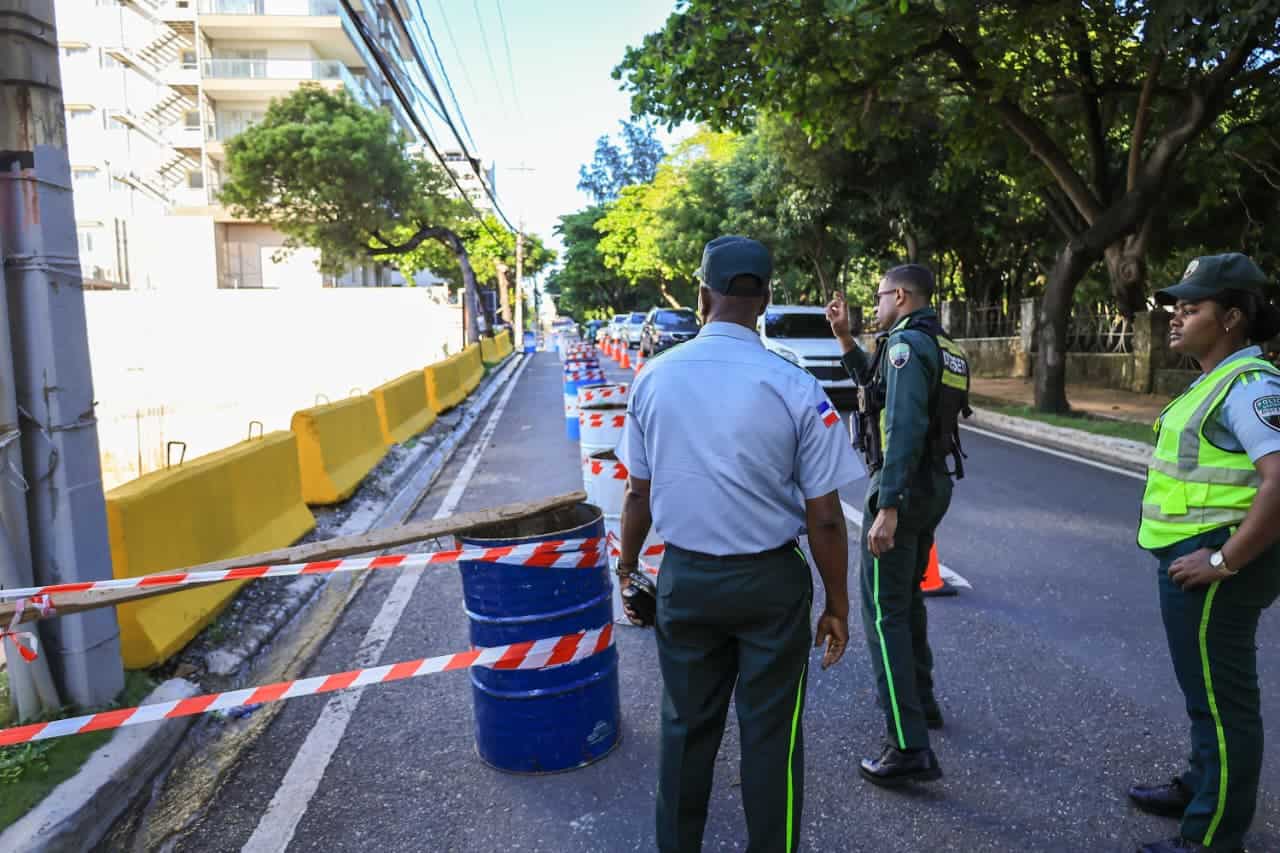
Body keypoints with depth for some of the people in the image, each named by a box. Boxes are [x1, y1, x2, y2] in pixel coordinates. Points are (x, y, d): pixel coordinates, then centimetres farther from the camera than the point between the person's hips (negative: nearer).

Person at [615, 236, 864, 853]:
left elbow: (639, 493, 1)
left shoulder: (654, 378, -7)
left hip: (684, 577, 3)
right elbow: (824, 517, -11)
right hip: (770, 582, -2)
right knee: (770, 733, 14)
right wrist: (837, 606, 1)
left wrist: (628, 566, 16)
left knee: (686, 726, 19)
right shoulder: (796, 389, -15)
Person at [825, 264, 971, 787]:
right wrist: (845, 339, 19)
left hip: (904, 488, -10)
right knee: (907, 597, 23)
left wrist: (887, 508, -29)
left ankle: (910, 748, -5)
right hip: (934, 484, 10)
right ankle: (920, 700, 38)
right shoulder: (941, 347, 13)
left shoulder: (906, 343, -16)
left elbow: (904, 428, -26)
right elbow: (877, 389, 25)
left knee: (883, 611, -6)